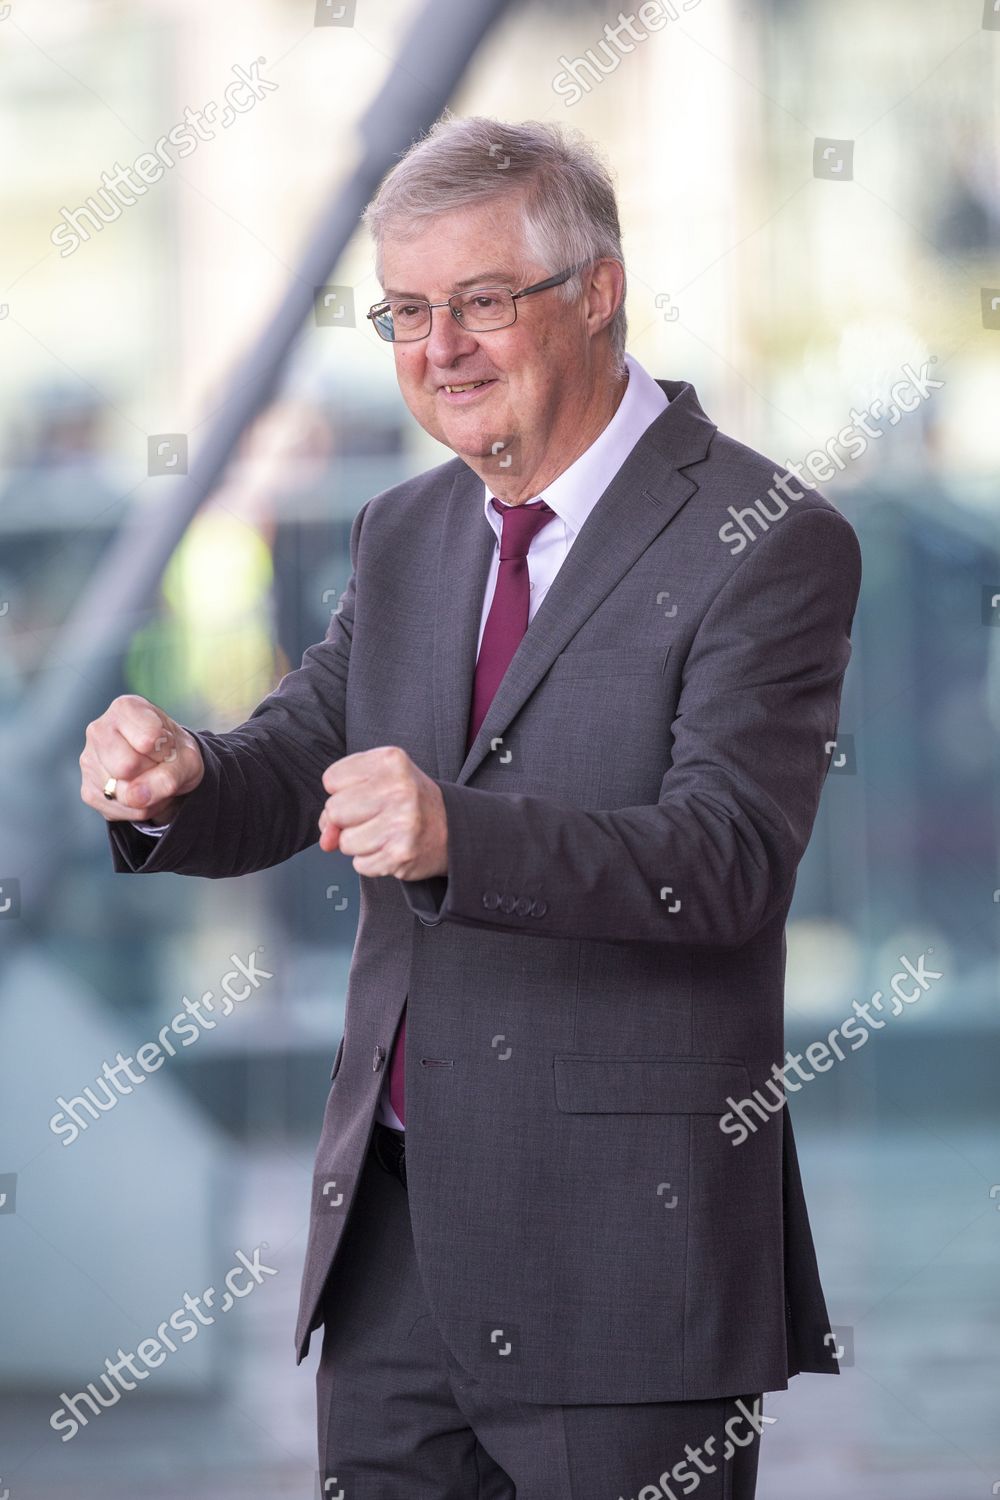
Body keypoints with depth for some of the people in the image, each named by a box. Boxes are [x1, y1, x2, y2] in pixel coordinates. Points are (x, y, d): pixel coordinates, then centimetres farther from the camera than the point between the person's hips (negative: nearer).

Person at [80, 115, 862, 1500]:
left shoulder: (767, 545, -10)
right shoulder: (403, 535, 14)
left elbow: (730, 859, -19)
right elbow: (291, 771, 11)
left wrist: (461, 834, -34)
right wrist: (176, 779, -13)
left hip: (621, 1242, -6)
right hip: (391, 1230, 6)